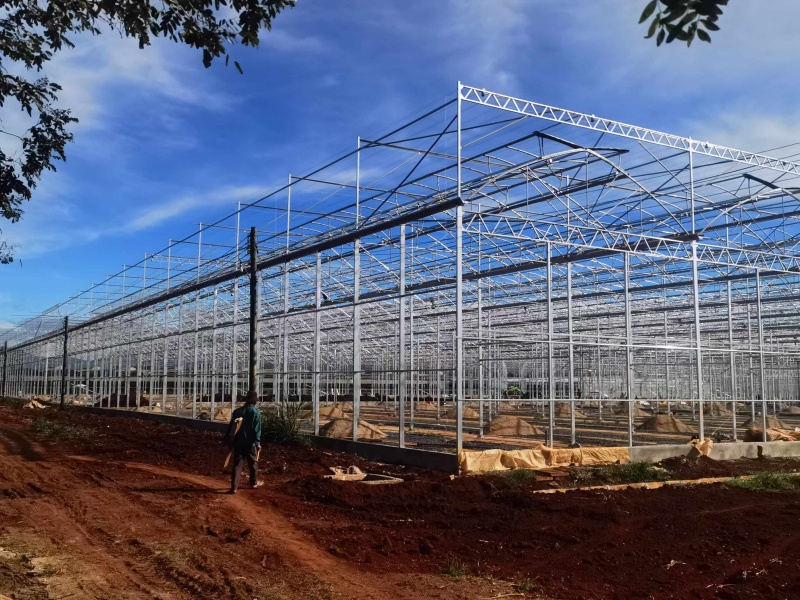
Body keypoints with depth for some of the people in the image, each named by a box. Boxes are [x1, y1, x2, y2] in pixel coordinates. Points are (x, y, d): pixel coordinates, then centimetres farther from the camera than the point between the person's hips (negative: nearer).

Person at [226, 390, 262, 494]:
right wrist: (258, 443, -5)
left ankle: (234, 487, -5)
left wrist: (228, 439, 13)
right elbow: (257, 430, -10)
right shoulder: (256, 413, -7)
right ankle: (254, 482, 31)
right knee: (253, 463, 16)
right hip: (250, 442, -2)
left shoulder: (237, 411, 4)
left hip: (238, 442, 3)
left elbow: (231, 427, 6)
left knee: (237, 464, 2)